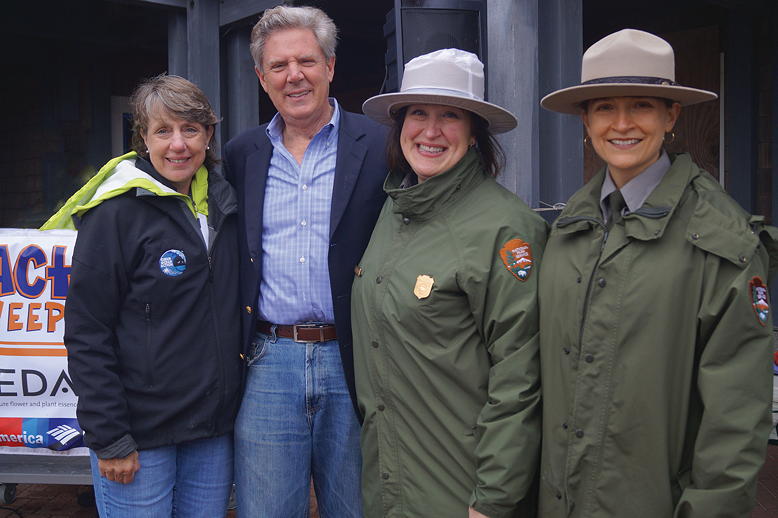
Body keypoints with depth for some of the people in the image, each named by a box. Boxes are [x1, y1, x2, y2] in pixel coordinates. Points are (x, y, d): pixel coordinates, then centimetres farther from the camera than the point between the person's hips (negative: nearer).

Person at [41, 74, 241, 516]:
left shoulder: (225, 205, 7)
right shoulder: (116, 214, -11)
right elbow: (86, 334, -11)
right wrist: (109, 440, -14)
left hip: (214, 429, 5)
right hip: (140, 434, -5)